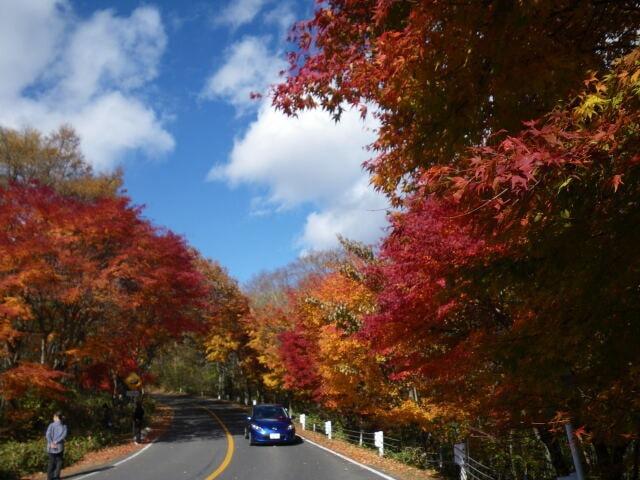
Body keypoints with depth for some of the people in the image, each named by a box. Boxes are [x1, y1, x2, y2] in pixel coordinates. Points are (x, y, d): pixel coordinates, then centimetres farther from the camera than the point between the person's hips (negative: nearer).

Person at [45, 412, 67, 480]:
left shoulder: (51, 425, -1)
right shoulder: (64, 426, 1)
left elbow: (47, 435, -12)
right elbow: (64, 435, -12)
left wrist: (51, 443, -15)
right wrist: (56, 441, -12)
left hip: (51, 447, 1)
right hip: (59, 447, -1)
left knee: (51, 462, 12)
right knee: (59, 462, 10)